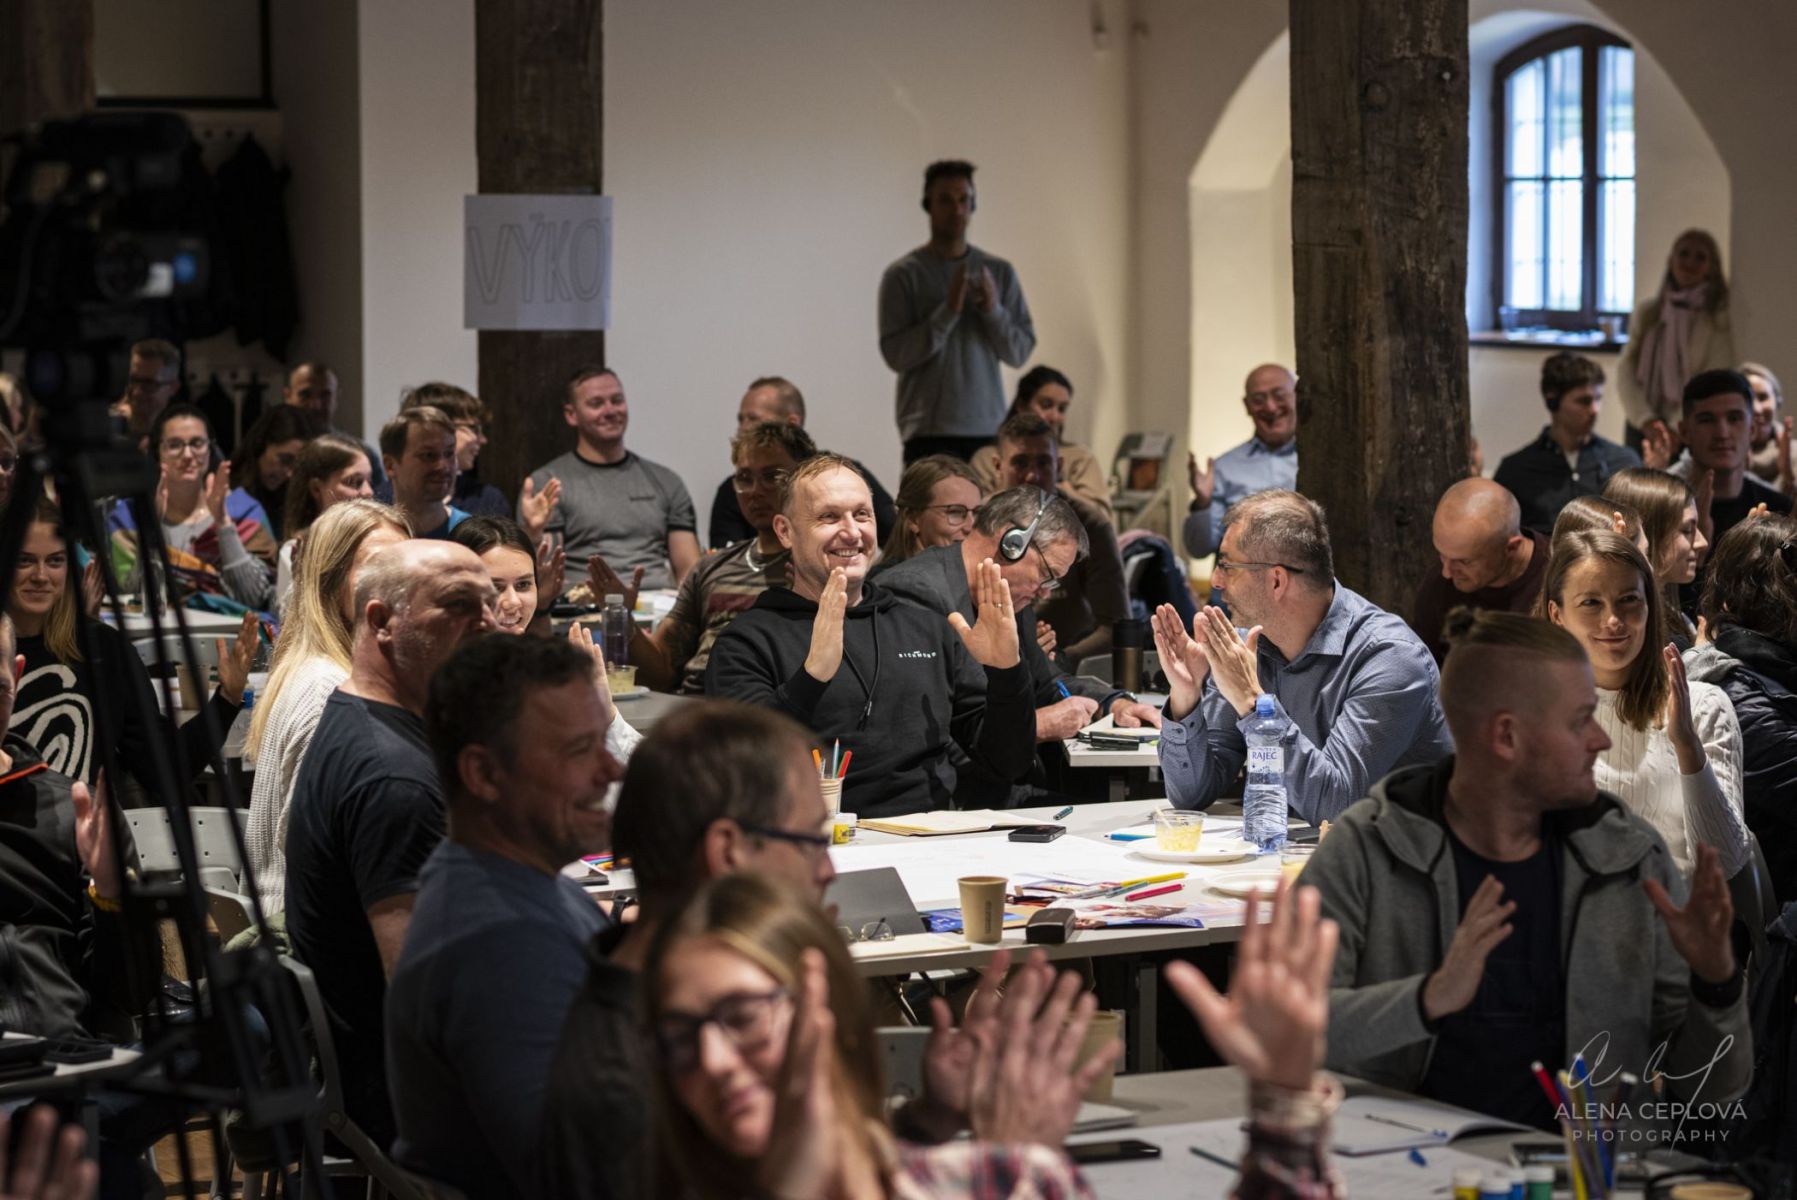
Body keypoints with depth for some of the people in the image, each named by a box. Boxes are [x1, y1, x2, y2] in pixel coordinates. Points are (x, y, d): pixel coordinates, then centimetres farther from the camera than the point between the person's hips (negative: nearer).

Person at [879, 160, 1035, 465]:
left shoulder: (999, 272, 12)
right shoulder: (903, 275, 1)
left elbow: (1020, 352, 9)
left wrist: (994, 310, -9)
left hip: (988, 430, 3)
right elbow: (895, 354, -7)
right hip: (929, 435, -3)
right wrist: (948, 311, -16)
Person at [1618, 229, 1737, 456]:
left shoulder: (1718, 325, -1)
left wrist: (1676, 429, -15)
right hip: (1641, 427, 3)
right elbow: (1626, 371, 4)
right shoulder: (1646, 313, 10)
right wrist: (1647, 421, -9)